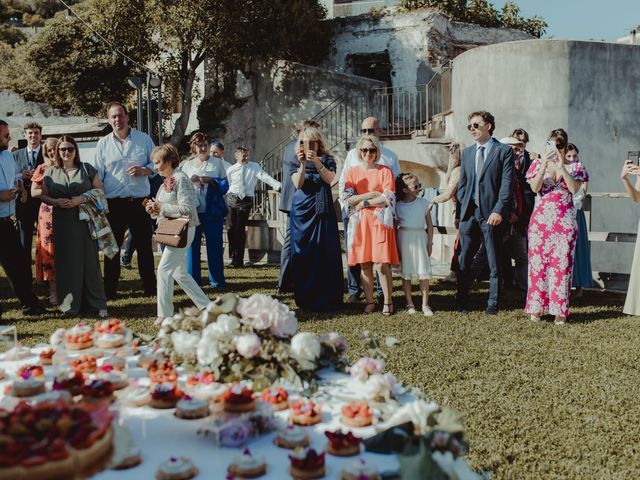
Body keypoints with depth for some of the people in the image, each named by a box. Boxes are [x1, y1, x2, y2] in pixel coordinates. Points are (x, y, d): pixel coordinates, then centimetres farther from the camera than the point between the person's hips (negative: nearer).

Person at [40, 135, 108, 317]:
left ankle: (98, 304, 4)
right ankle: (70, 305, 10)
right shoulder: (51, 172, 13)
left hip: (85, 221, -2)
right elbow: (43, 195, 13)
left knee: (90, 260, -3)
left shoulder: (87, 169, 7)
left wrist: (82, 198, -11)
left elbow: (99, 190, 5)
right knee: (66, 262, 1)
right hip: (62, 224, 2)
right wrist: (56, 202, -8)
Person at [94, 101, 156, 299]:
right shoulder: (103, 144, 6)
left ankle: (150, 287, 15)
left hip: (139, 201, 0)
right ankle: (109, 289, 15)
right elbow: (97, 175, 6)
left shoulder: (144, 139, 4)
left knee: (144, 246, 5)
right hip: (113, 203, 1)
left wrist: (144, 170, -12)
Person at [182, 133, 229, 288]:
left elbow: (225, 185, 0)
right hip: (192, 211, 2)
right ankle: (193, 279, 12)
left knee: (214, 246, 0)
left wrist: (210, 180, -13)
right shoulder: (186, 165, 14)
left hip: (212, 212, -2)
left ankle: (217, 280, 9)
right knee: (192, 245, 3)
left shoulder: (217, 163, 7)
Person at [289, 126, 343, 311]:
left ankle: (326, 299, -1)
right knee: (303, 253, 0)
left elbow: (329, 178, -12)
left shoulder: (327, 160, 8)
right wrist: (303, 164, -20)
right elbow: (298, 184, -7)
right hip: (302, 212, 1)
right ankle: (305, 299, 6)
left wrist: (316, 162, -25)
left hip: (323, 212, -1)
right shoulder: (295, 163, 9)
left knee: (326, 252, -6)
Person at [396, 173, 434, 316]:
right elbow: (395, 226, 4)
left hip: (420, 237, 1)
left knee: (424, 272, -3)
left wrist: (430, 243, 3)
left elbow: (429, 224, 7)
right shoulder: (398, 205, 0)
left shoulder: (423, 202, 3)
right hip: (404, 239, 0)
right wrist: (396, 245, 0)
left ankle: (425, 304, 5)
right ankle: (410, 304, 15)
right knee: (406, 272, 5)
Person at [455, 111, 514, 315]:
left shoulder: (504, 151, -1)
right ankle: (461, 301, 15)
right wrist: (458, 211, 7)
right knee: (463, 260, 4)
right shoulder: (467, 152, 15)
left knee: (494, 261, 5)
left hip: (491, 213, -4)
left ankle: (492, 303, 14)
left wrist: (498, 210, -17)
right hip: (469, 213, 4)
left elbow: (507, 184, -8)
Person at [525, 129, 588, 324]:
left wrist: (562, 167, -15)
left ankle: (560, 310, 3)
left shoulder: (575, 167, 7)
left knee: (562, 262, -3)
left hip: (565, 221, -1)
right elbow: (534, 188, -6)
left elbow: (574, 189, -10)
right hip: (541, 219, 1)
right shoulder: (538, 163, 9)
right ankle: (536, 308, 7)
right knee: (538, 261, -1)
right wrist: (544, 165, -15)